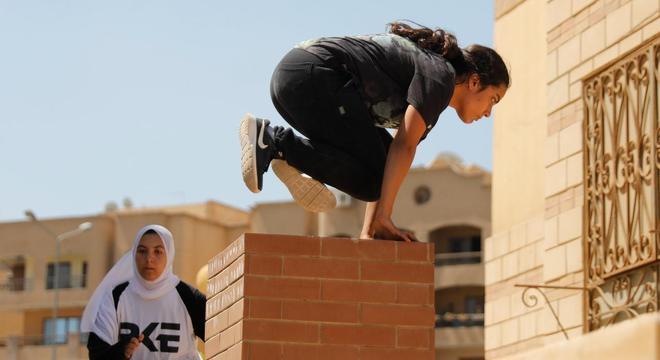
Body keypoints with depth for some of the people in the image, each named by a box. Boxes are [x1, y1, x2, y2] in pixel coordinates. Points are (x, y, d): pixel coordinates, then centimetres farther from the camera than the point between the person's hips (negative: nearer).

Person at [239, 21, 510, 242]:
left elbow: (395, 155, 25)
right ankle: (273, 141, -15)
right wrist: (383, 217, -12)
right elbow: (405, 146, -11)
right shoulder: (440, 74, -1)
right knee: (371, 179, -8)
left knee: (381, 158, 12)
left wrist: (369, 229, 19)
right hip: (314, 77, -10)